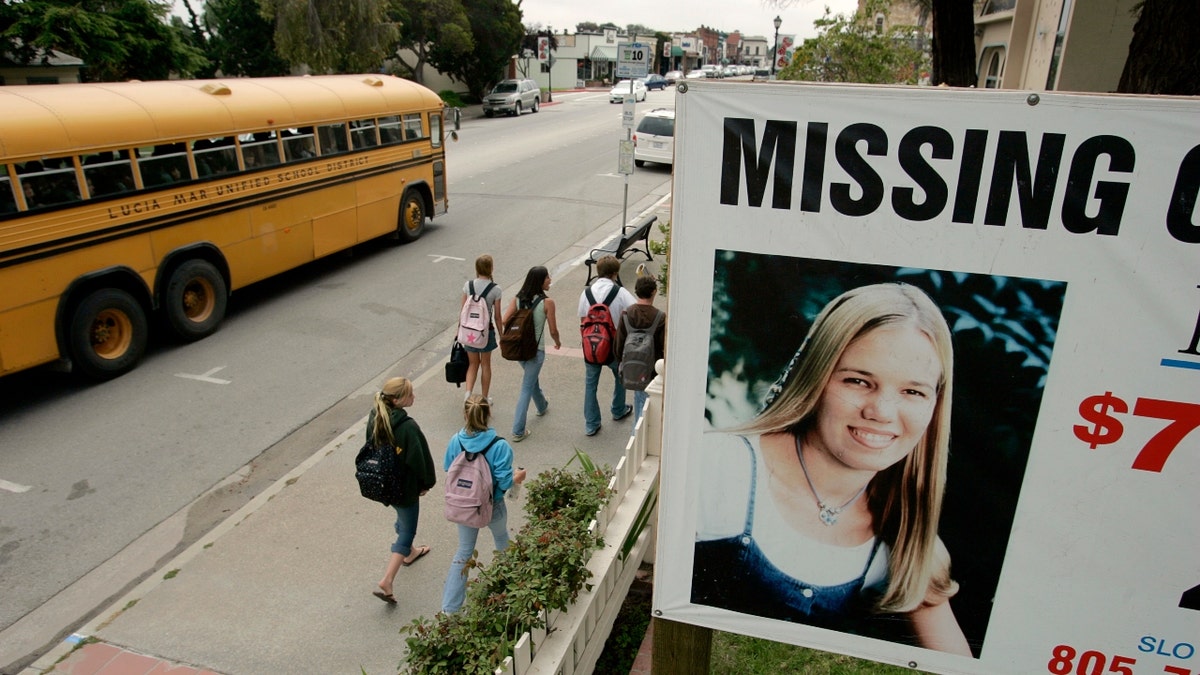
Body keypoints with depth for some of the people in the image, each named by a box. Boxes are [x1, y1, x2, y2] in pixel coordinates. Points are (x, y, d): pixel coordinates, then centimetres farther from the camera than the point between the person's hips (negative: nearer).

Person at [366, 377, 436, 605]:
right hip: (405, 486, -8)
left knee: (403, 519, 31)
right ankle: (386, 582, 2)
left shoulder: (374, 418, -8)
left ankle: (409, 552, 55)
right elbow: (418, 458, -22)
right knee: (407, 531, 7)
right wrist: (425, 483, -5)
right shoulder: (408, 426, -31)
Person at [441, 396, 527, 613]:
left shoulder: (456, 441, -16)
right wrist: (517, 477, -2)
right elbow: (504, 482, -22)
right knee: (501, 538, 29)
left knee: (464, 552, 17)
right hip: (492, 507, -2)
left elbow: (448, 469, -2)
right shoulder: (500, 446, -26)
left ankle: (449, 607, 18)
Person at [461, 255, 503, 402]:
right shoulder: (495, 289, -13)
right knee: (485, 364, 15)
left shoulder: (468, 285, -7)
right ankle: (485, 399, 25)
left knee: (473, 364, 17)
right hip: (487, 329, -2)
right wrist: (501, 335, 4)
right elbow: (497, 316, -7)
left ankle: (468, 394, -1)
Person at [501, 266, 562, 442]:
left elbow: (504, 321, -10)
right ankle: (518, 431, 4)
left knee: (532, 377, 30)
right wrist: (557, 342, 11)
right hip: (536, 350, -6)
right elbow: (553, 330, -10)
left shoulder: (518, 299, -3)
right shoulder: (547, 302, -16)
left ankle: (542, 406, 55)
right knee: (527, 388, 1)